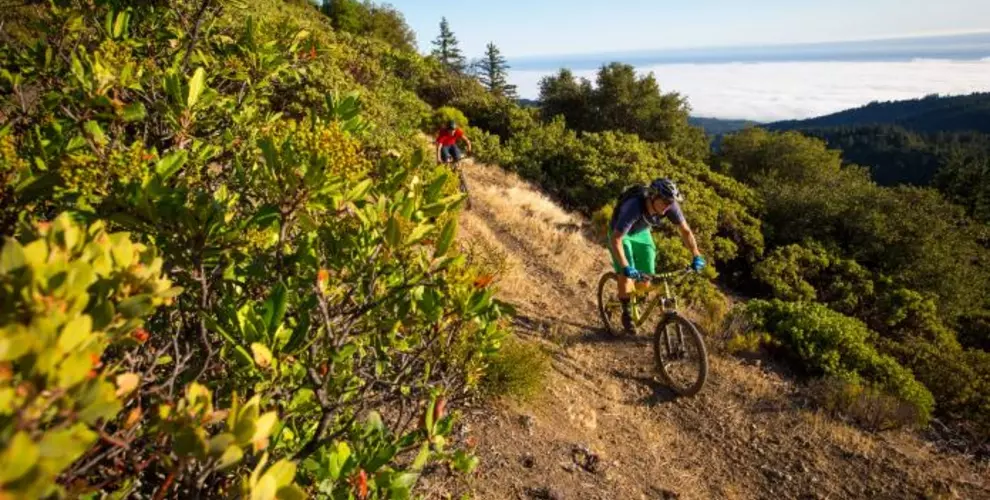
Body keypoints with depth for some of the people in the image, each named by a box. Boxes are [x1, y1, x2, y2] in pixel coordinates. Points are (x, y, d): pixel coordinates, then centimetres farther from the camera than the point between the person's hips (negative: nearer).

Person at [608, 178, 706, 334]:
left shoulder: (670, 206, -28)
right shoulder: (633, 207, -42)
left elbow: (685, 230, -16)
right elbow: (615, 240, -42)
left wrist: (697, 256, -25)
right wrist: (626, 267, -50)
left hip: (641, 233, 5)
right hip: (620, 234, -4)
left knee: (645, 278, -1)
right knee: (626, 275, -19)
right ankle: (626, 312, 3)